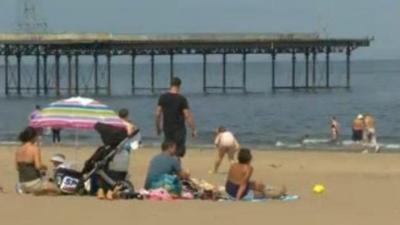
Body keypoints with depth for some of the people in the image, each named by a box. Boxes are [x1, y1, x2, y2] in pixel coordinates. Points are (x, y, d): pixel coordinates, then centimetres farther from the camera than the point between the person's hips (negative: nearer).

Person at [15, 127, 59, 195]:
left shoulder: (18, 150, 7)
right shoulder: (35, 149, -12)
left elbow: (18, 168, 14)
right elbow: (38, 166, -19)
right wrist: (44, 167, 3)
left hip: (22, 184, 7)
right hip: (34, 181, -7)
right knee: (57, 190, 8)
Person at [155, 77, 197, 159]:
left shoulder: (163, 98, 1)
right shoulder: (182, 99, -9)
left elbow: (157, 114, 2)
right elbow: (188, 116, -11)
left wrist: (158, 128, 13)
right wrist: (193, 130, -5)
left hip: (167, 129, 4)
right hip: (179, 129, -4)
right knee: (179, 152, -1)